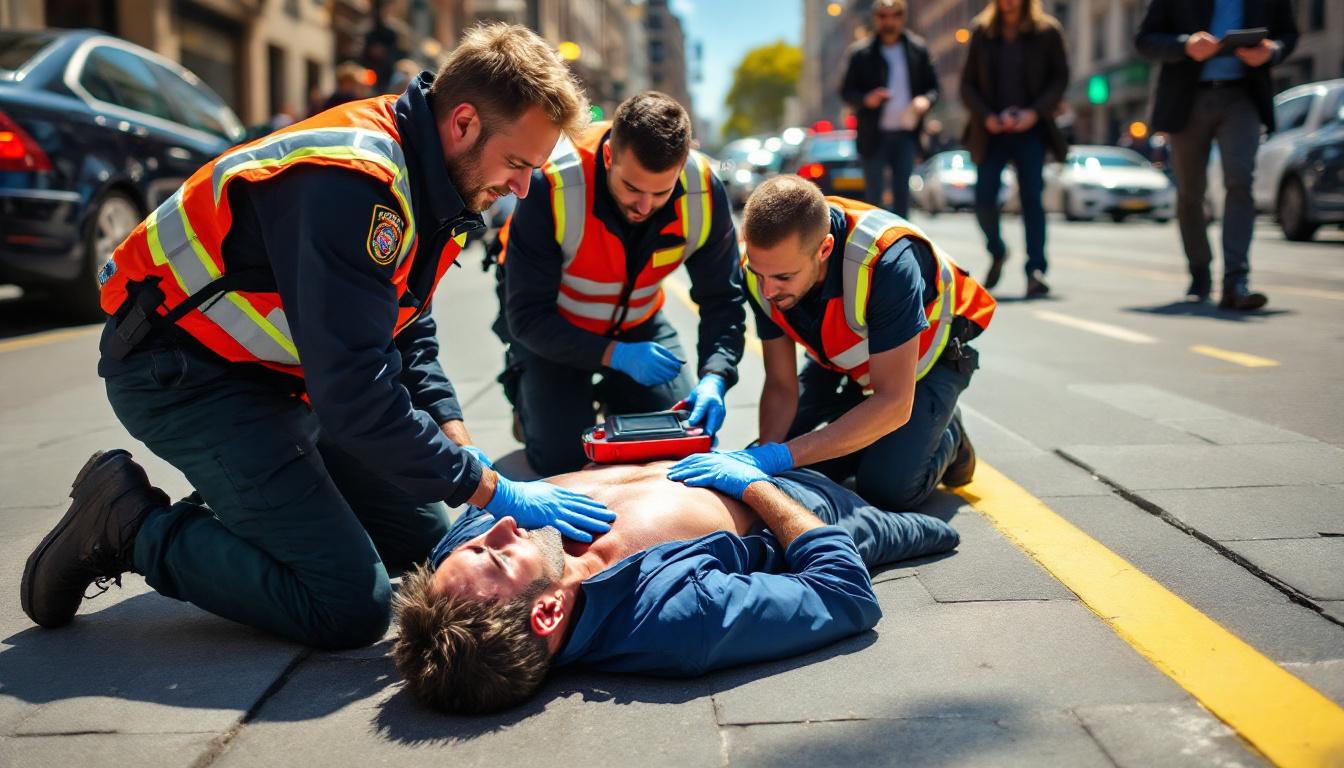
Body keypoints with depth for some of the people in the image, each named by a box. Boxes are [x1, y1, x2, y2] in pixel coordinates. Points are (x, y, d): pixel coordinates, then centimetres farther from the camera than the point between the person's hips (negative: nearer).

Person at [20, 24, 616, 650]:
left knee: (422, 537, 9)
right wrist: (496, 492, -24)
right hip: (179, 372, -9)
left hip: (270, 375, 10)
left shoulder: (419, 177, 1)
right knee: (351, 605, -17)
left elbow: (409, 336, 10)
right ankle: (130, 524, -3)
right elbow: (357, 395, -32)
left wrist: (459, 447, -4)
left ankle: (234, 510, 15)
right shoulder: (354, 184, -29)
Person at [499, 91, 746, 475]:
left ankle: (608, 396, 28)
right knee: (561, 458, -11)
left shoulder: (704, 192, -26)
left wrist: (714, 378, -35)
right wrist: (616, 356, -37)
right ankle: (524, 389, 21)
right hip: (551, 327, -3)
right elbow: (527, 315, -29)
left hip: (637, 323, 3)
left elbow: (722, 301, -17)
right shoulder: (551, 185, -34)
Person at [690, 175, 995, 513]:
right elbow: (780, 385, -15)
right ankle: (871, 436, 21)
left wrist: (781, 456, -49)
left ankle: (946, 439, 11)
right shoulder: (764, 264, -26)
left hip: (925, 355, -5)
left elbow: (894, 402, -41)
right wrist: (764, 453, -35)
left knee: (888, 488, -21)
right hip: (839, 360, 5)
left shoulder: (886, 261, -43)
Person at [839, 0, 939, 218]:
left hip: (906, 134, 2)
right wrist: (866, 99, -19)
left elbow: (933, 85, 11)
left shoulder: (918, 49, 6)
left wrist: (926, 100, -11)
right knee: (873, 194, 1)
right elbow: (846, 91, 1)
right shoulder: (861, 53, -1)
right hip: (874, 135, -2)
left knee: (902, 192, 6)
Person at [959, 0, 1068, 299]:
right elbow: (967, 84, 7)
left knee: (1031, 197, -11)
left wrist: (1035, 112, -12)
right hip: (992, 131, 2)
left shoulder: (1047, 31, 3)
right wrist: (985, 116, -8)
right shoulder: (982, 32, 7)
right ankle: (996, 253, 22)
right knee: (984, 198, -6)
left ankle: (1036, 271, -10)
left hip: (1030, 130, -1)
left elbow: (1060, 78, 2)